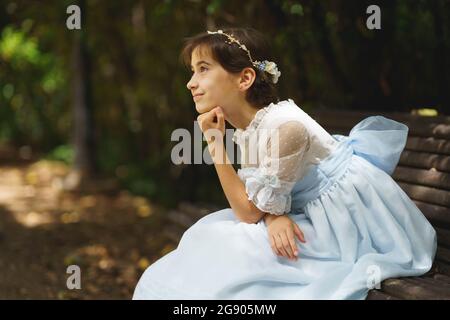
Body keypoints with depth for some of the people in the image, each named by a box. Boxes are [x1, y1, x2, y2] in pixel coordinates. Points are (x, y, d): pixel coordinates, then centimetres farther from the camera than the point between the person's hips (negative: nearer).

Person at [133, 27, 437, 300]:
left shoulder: (286, 128, -27)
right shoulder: (244, 130, 0)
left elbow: (249, 211, -20)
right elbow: (252, 200, 4)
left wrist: (215, 143, -22)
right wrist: (273, 217, -20)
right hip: (309, 212, 8)